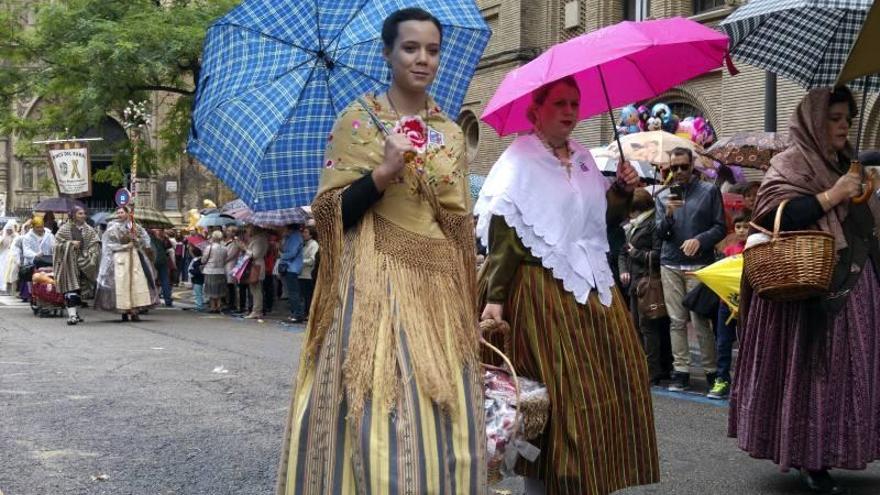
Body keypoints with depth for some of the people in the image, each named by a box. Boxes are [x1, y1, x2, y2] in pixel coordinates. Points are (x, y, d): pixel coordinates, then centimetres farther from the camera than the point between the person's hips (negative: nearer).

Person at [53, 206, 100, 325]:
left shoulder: (89, 230, 8)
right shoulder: (64, 229, 1)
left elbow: (94, 245, 4)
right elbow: (58, 244, -3)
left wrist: (89, 257, -11)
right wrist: (71, 244, -16)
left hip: (83, 263, 4)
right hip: (68, 262, -3)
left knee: (79, 288, 11)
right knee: (70, 288, -12)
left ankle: (75, 313, 23)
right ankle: (72, 315, -19)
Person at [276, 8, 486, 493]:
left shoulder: (451, 134, 13)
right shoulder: (356, 121, 0)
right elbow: (330, 213, -5)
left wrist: (471, 299, 12)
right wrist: (383, 173, -18)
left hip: (438, 288, 5)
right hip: (375, 285, -4)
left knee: (442, 424, 3)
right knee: (378, 419, -9)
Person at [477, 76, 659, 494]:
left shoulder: (583, 156, 13)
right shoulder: (520, 159, -8)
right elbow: (503, 233, -14)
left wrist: (622, 189, 2)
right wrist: (495, 298, -19)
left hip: (594, 286, 7)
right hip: (545, 289, -7)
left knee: (618, 378, 9)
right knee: (569, 391, -6)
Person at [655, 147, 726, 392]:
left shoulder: (709, 192, 7)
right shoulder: (663, 196, 15)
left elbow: (720, 228, 2)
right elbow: (660, 234, 8)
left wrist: (699, 240, -14)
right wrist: (668, 214, -9)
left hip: (699, 264, -3)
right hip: (670, 265, 3)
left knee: (700, 321, -6)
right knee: (676, 321, 2)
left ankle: (711, 370, 3)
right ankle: (681, 371, 5)